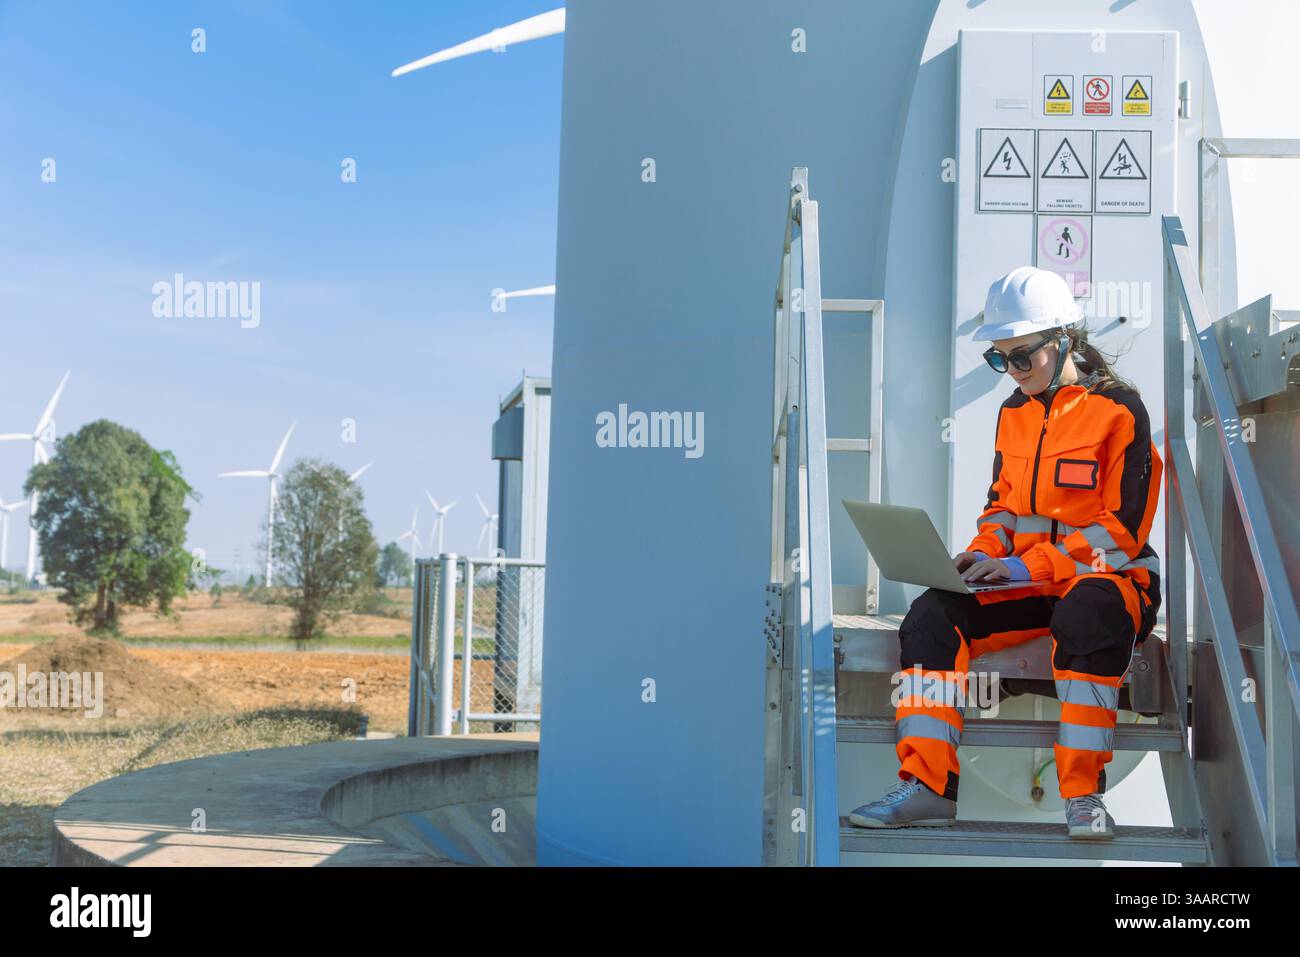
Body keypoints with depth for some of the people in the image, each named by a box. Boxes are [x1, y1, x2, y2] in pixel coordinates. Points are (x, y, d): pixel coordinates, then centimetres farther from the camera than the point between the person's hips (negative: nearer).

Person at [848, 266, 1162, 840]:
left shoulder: (1118, 410, -7)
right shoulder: (1014, 413, 13)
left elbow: (1123, 529, -12)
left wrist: (1026, 565, -19)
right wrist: (985, 552, -4)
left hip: (1106, 576, -6)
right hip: (1026, 581, 6)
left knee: (1088, 615, -41)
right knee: (933, 614, -20)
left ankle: (1083, 794, -35)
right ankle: (927, 787, -26)